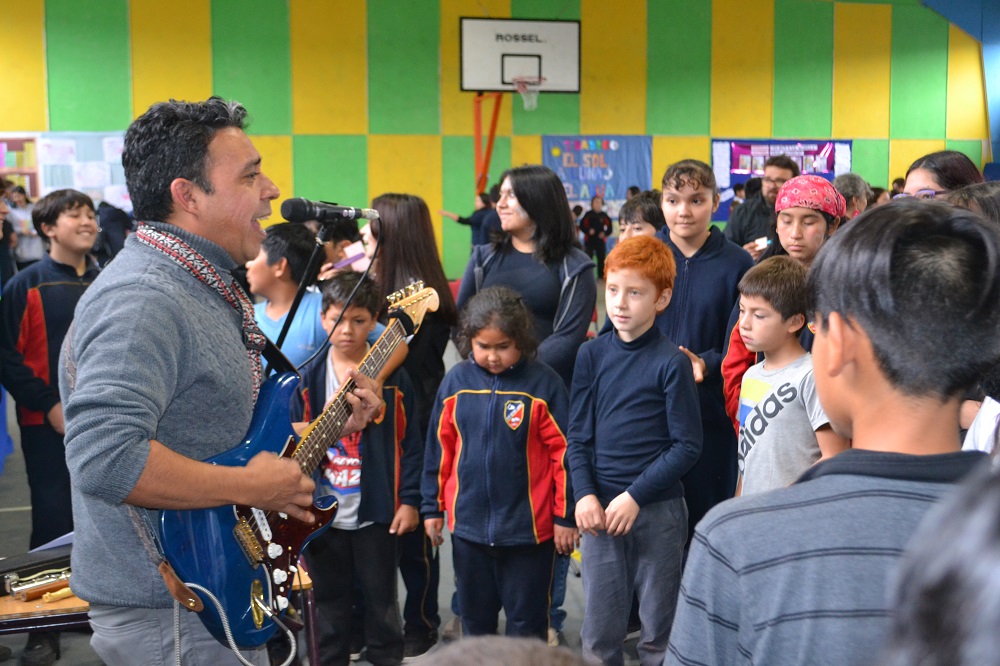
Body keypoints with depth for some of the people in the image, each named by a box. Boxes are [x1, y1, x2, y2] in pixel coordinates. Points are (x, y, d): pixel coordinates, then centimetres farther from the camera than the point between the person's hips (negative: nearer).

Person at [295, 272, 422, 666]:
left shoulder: (393, 376, -4)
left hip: (377, 510, -1)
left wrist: (409, 500, -6)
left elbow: (410, 443, -2)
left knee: (381, 600, 12)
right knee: (330, 602, 14)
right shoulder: (308, 378, 0)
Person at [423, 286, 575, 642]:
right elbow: (439, 448, 6)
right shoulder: (456, 382, -2)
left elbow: (563, 451, -8)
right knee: (474, 614, 20)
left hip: (528, 526, -3)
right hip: (468, 523, 4)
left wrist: (566, 515, -6)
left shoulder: (544, 383, -12)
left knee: (526, 619, 11)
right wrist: (432, 507, 9)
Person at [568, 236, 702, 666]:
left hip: (659, 510, -3)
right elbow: (578, 436, 6)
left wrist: (635, 496, -14)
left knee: (658, 630, 10)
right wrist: (584, 494, -8)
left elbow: (687, 446, -8)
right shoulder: (592, 355, 3)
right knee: (599, 631, 9)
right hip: (600, 507, 3)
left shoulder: (672, 362, -7)